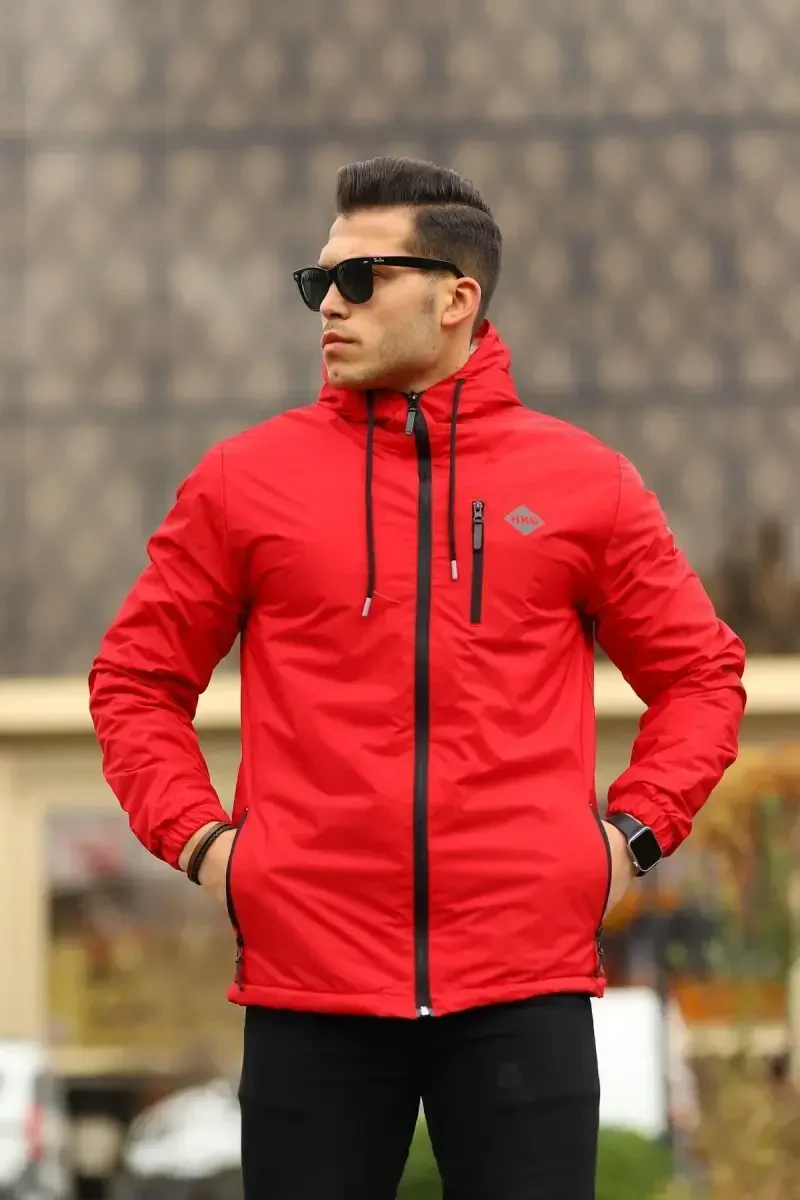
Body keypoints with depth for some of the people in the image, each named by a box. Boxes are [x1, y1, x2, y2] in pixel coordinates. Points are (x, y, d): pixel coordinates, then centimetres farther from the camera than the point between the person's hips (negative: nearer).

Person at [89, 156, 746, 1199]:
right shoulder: (246, 479, 6)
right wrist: (196, 837, 1)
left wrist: (635, 831, 3)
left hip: (524, 986, 0)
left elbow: (700, 673, 15)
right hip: (309, 982, 1)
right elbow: (137, 677, 13)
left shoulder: (584, 482, 7)